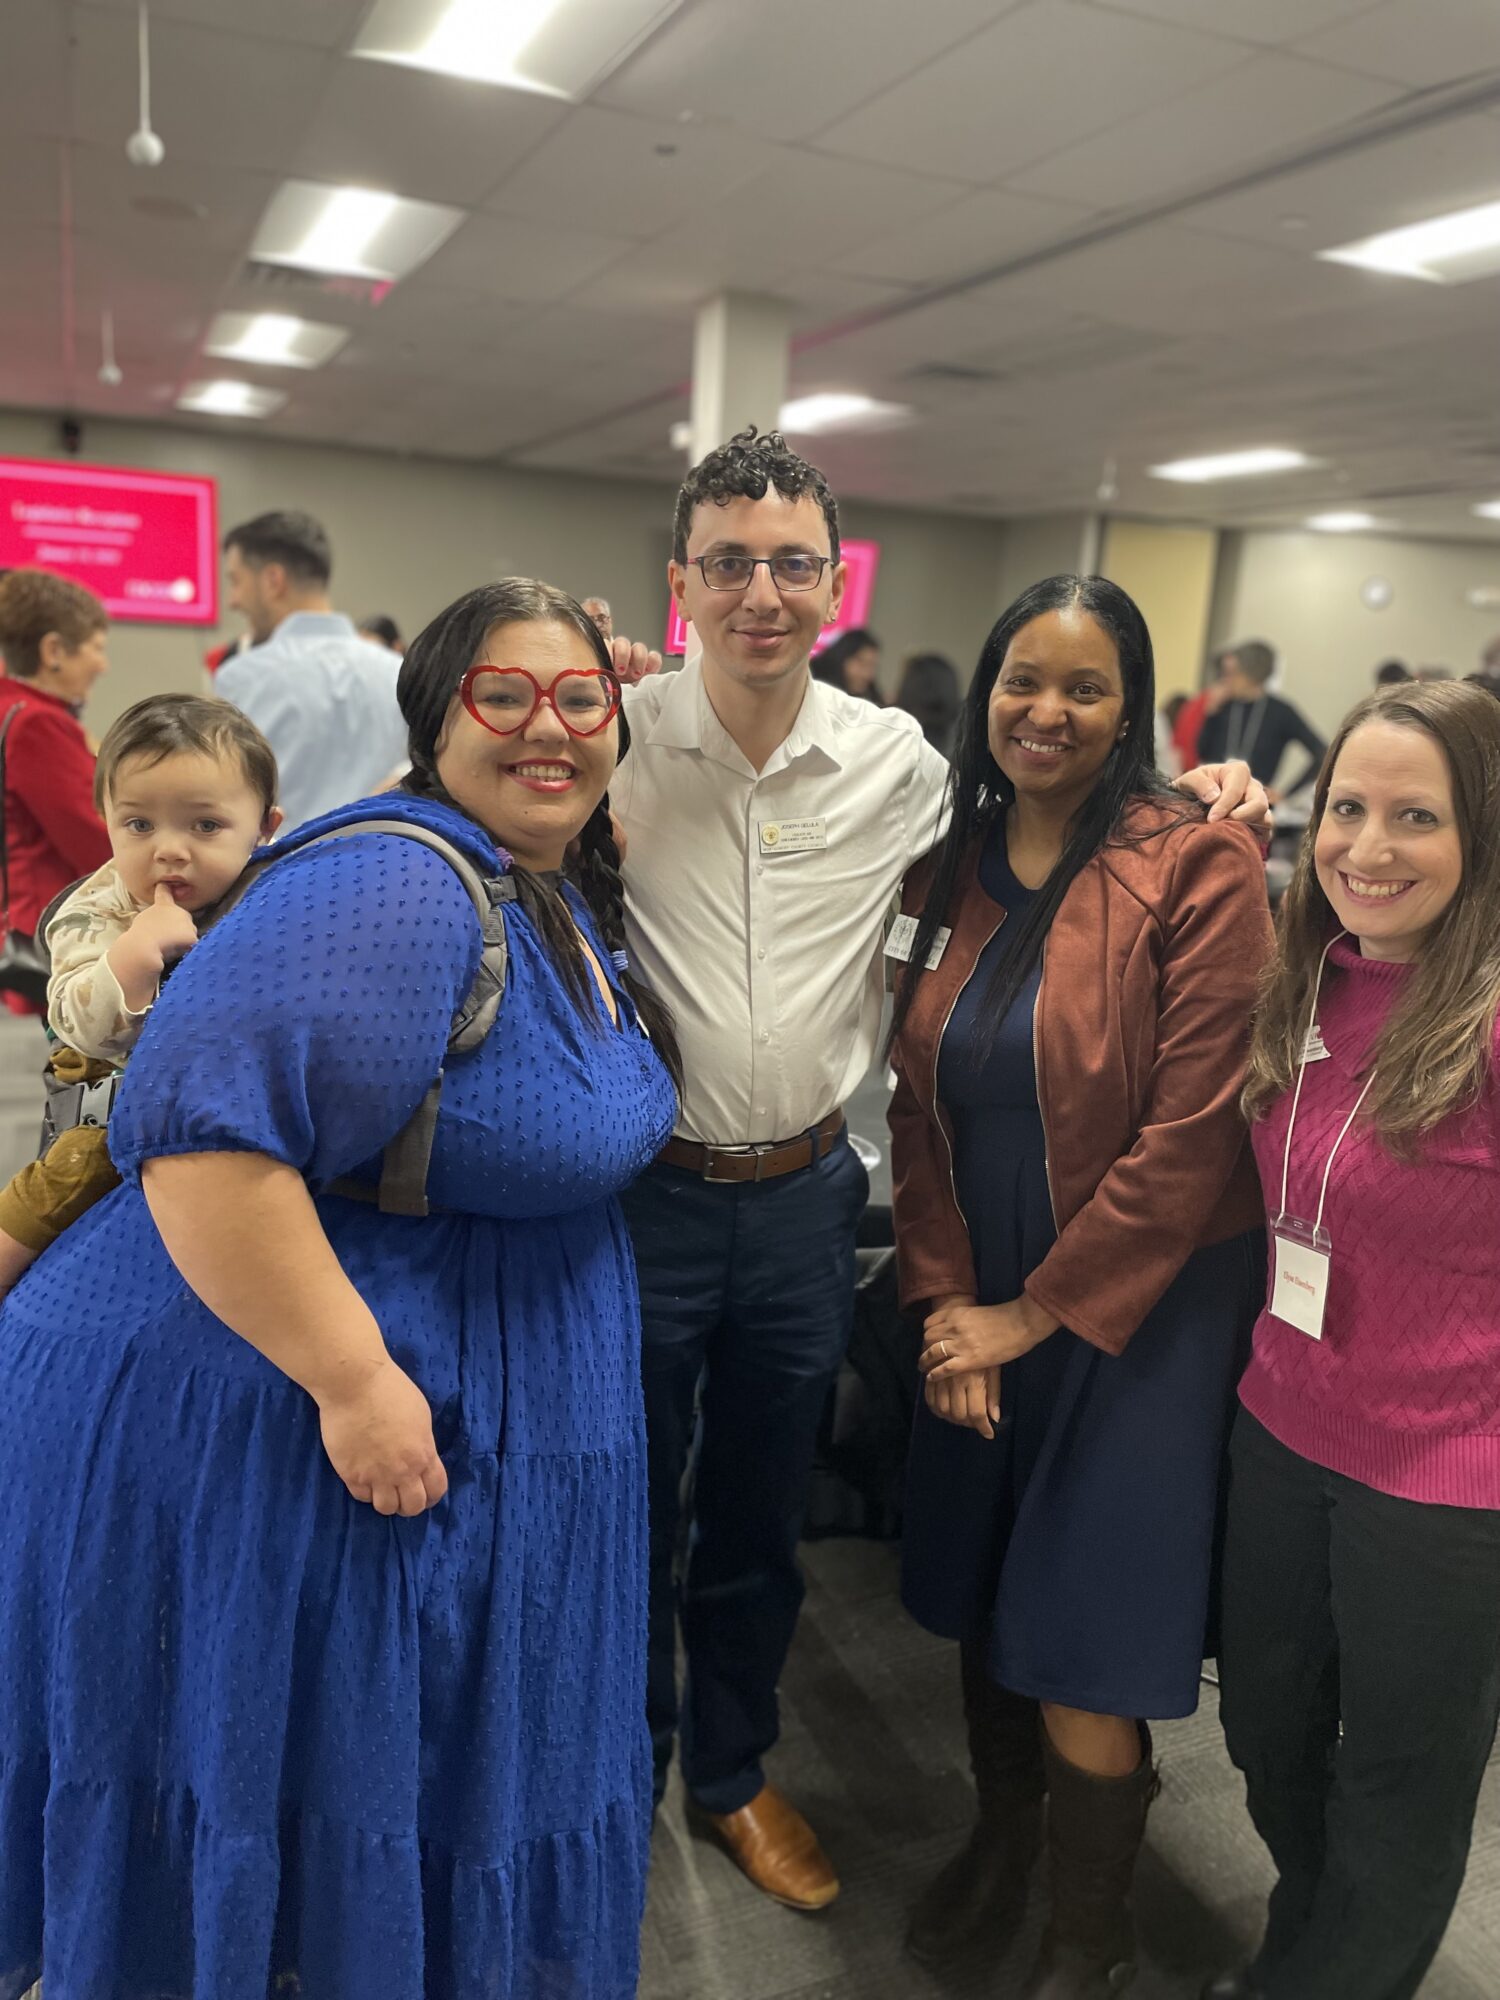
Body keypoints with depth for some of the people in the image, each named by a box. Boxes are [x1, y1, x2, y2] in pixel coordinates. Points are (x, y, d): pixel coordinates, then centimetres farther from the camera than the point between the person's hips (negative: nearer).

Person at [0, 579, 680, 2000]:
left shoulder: (569, 898, 8)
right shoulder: (397, 883, -23)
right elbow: (201, 1130, -31)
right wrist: (352, 1377, -28)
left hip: (484, 1423, 9)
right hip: (272, 1423, -9)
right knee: (281, 1775, 12)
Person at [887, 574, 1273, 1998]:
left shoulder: (1199, 867, -13)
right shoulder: (948, 874, 3)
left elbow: (1191, 1133, -16)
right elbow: (919, 1104, 5)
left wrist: (1037, 1314, -11)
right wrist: (941, 1298, -4)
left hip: (1139, 1312, -4)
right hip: (980, 1314, 5)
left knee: (1079, 1658, 3)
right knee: (979, 1605, 18)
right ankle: (999, 1841, 46)